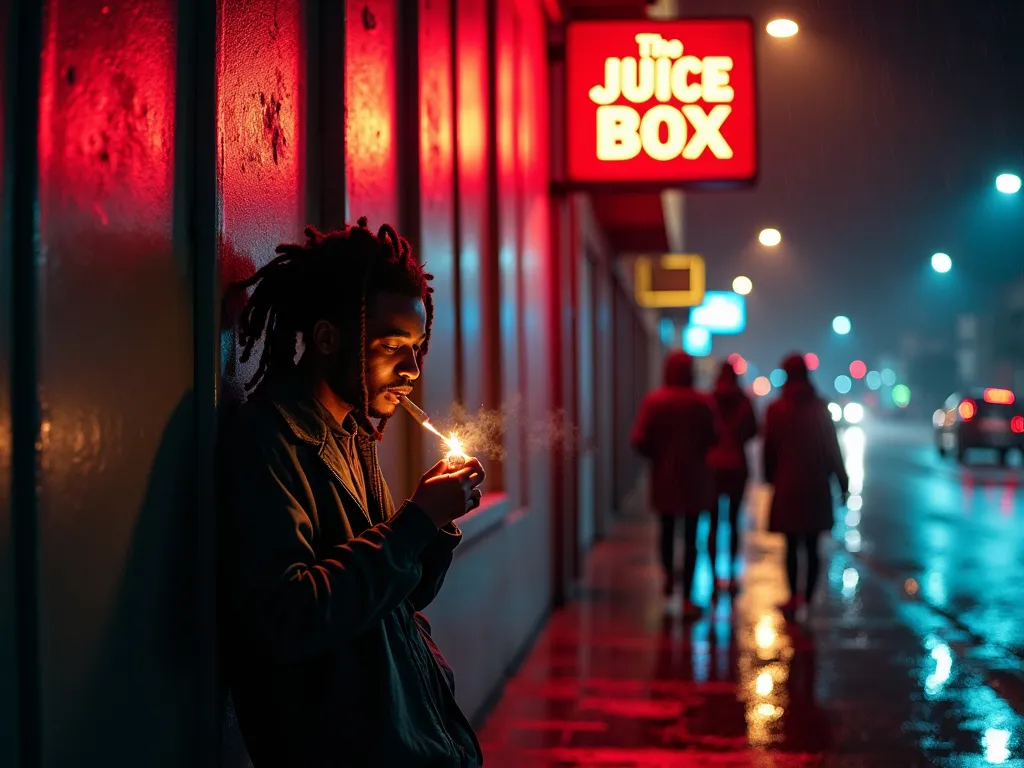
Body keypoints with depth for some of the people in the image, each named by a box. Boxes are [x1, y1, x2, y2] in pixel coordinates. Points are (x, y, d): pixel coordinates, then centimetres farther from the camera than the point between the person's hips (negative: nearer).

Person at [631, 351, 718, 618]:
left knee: (667, 530, 22)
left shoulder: (653, 400, -8)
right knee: (691, 536, 3)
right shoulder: (701, 402, -9)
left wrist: (656, 455, 7)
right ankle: (687, 598, 0)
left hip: (664, 476, 1)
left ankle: (669, 577, 36)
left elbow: (639, 441, -12)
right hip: (694, 477, -1)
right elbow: (711, 438, -7)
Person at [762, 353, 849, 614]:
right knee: (812, 545, 6)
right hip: (816, 485, 1)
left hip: (787, 484, -1)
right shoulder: (820, 408, 0)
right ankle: (808, 595, 6)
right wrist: (842, 481, 6)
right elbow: (833, 448, 1)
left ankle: (794, 595, -3)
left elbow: (770, 449, 0)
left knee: (791, 544, 3)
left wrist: (770, 476, 13)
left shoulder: (776, 409, -3)